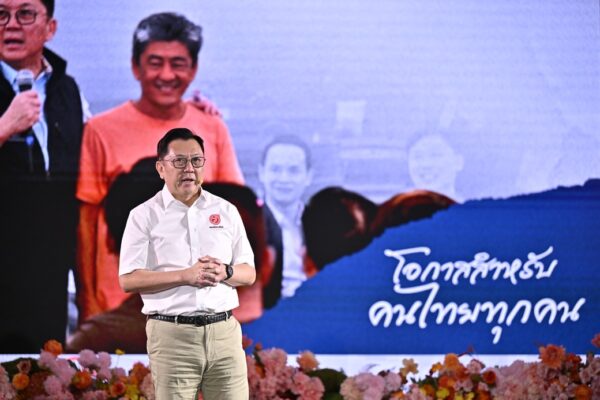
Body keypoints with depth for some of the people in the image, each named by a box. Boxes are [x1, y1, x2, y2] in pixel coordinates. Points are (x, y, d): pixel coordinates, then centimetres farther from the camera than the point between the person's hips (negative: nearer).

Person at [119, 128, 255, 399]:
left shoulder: (226, 211, 14)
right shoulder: (144, 216, 3)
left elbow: (249, 273, 15)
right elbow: (128, 280, -5)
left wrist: (225, 272, -9)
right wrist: (185, 276, -15)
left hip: (224, 332, 3)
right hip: (172, 334, -3)